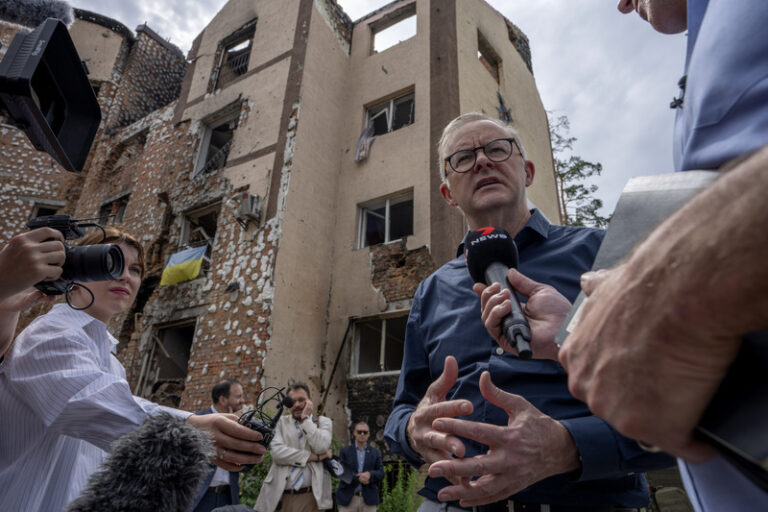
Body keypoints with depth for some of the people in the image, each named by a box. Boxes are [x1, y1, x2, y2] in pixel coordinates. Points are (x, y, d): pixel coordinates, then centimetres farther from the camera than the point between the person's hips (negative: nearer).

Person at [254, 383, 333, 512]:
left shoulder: (323, 422, 5)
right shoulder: (280, 422, 7)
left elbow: (321, 448, -14)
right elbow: (277, 452, -10)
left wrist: (305, 418, -9)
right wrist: (313, 457, -12)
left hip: (312, 496, -1)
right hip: (280, 496, 1)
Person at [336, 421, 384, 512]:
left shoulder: (375, 452, 9)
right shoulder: (345, 451, 5)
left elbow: (381, 474, 3)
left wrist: (370, 474, -18)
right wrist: (359, 478, -16)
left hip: (369, 498, 1)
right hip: (348, 498, -1)